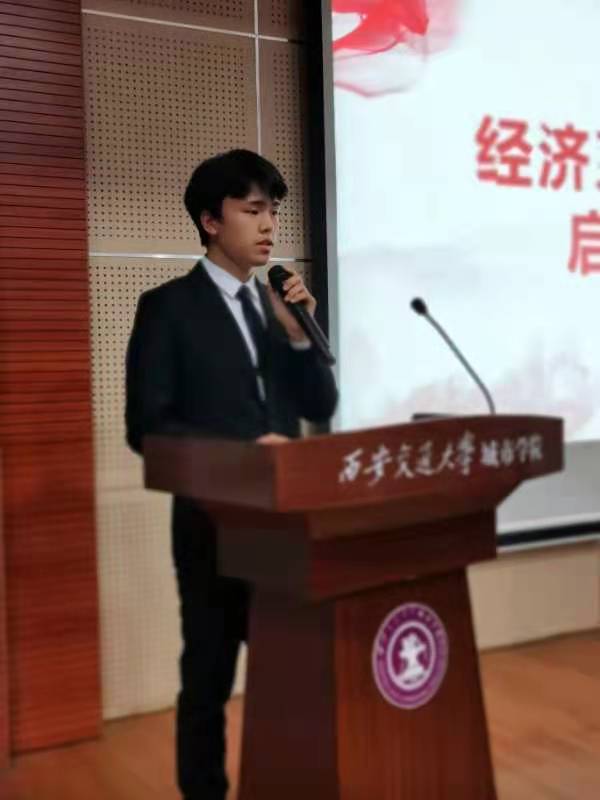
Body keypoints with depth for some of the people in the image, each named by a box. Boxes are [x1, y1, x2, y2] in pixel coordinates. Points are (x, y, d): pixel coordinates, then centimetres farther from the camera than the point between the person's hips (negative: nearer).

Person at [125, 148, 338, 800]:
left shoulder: (277, 302, 11)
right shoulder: (167, 307, -6)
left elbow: (320, 408, 8)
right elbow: (146, 427, -12)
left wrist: (298, 332, -7)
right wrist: (241, 451, -21)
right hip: (214, 522, -5)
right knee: (208, 678, 8)